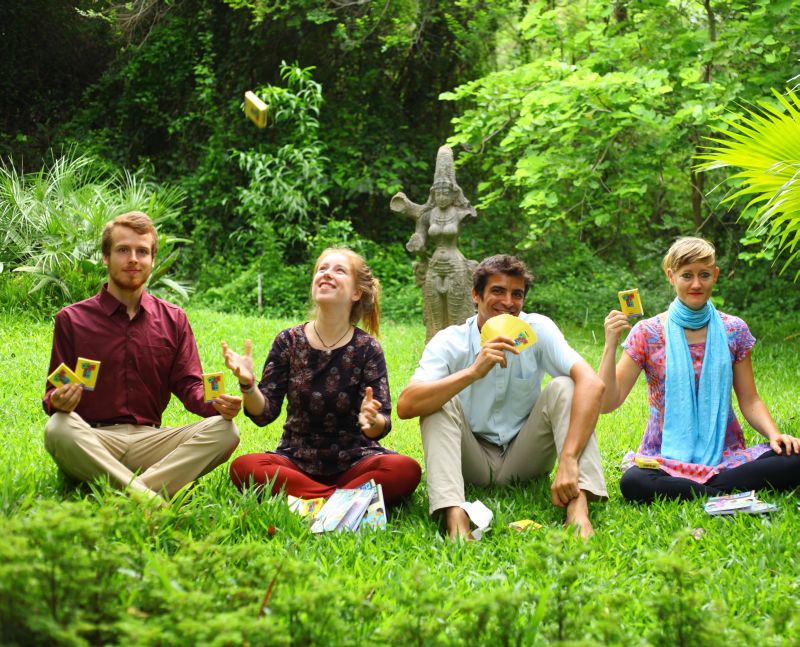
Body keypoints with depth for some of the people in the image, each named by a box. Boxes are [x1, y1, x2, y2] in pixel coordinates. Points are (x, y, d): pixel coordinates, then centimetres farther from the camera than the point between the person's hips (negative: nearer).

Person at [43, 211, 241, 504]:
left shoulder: (174, 320, 14)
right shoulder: (71, 319, 7)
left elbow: (189, 386, 9)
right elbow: (54, 394, 5)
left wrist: (217, 404, -14)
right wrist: (57, 402, -21)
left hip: (149, 440, 3)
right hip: (93, 441, -2)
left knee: (224, 431, -22)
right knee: (58, 429, -36)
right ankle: (153, 501, -40)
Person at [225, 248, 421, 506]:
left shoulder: (367, 349, -3)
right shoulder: (289, 341, 1)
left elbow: (382, 425, -12)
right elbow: (264, 413, -3)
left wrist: (372, 422, -36)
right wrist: (247, 384, -24)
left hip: (352, 462, -1)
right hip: (296, 460, 1)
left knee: (406, 470, -30)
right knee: (243, 467, -30)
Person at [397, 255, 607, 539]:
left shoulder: (538, 329, -11)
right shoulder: (448, 342, -12)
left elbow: (592, 383, -27)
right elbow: (405, 406, -29)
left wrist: (569, 461, -41)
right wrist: (473, 372, -41)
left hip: (525, 457, 1)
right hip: (473, 460, 0)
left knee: (563, 387, -21)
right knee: (439, 402, -25)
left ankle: (578, 509, -38)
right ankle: (455, 517, -41)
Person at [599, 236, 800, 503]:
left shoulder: (733, 331, 8)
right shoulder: (647, 334, 1)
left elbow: (749, 401, 10)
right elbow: (607, 403, -5)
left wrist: (774, 433, -10)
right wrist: (610, 345, -17)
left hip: (727, 456, 3)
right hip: (667, 458, -3)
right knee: (632, 482, -37)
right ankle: (728, 495, -26)